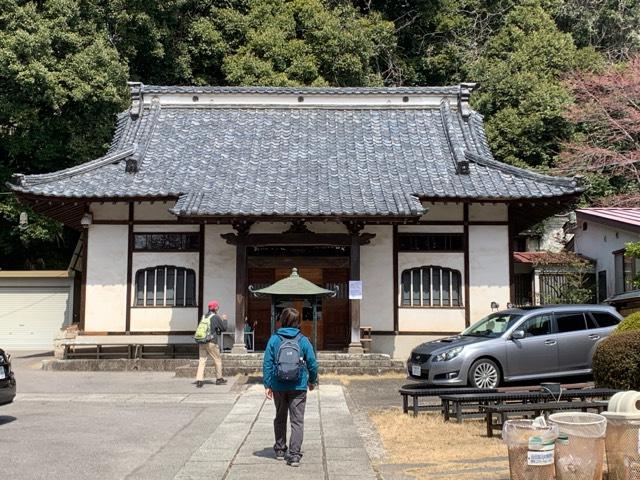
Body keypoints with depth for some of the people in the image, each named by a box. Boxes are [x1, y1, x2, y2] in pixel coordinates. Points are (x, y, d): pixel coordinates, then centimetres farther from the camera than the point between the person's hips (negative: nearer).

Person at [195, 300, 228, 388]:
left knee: (202, 361, 3)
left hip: (202, 342, 5)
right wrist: (224, 319, 15)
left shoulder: (204, 316, 10)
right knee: (218, 360, 11)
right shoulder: (216, 317, -8)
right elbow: (223, 328, -2)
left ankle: (199, 380, -7)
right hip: (211, 342, -5)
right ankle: (219, 379, 20)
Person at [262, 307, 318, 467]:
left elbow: (267, 363, -5)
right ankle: (294, 454, -6)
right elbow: (312, 363, -1)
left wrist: (267, 385, 1)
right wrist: (312, 381, 16)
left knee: (280, 418, 19)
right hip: (298, 387, -1)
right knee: (297, 421, 2)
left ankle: (280, 450, 30)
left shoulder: (274, 339, -4)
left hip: (278, 387, 2)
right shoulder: (303, 340, -5)